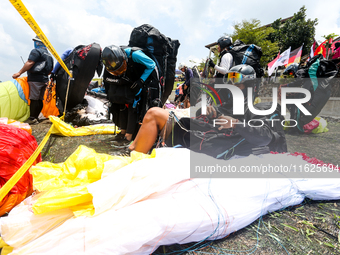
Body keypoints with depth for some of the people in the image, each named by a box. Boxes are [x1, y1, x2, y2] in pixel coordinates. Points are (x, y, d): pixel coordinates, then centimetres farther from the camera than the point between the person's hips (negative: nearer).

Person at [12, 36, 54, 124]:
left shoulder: (36, 51, -4)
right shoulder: (49, 55, 22)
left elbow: (29, 63, -15)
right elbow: (50, 70, 24)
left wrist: (19, 73, -12)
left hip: (35, 79, -8)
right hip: (44, 80, 8)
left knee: (34, 99, -10)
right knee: (40, 99, 7)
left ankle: (32, 119, -10)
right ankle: (35, 117, 10)